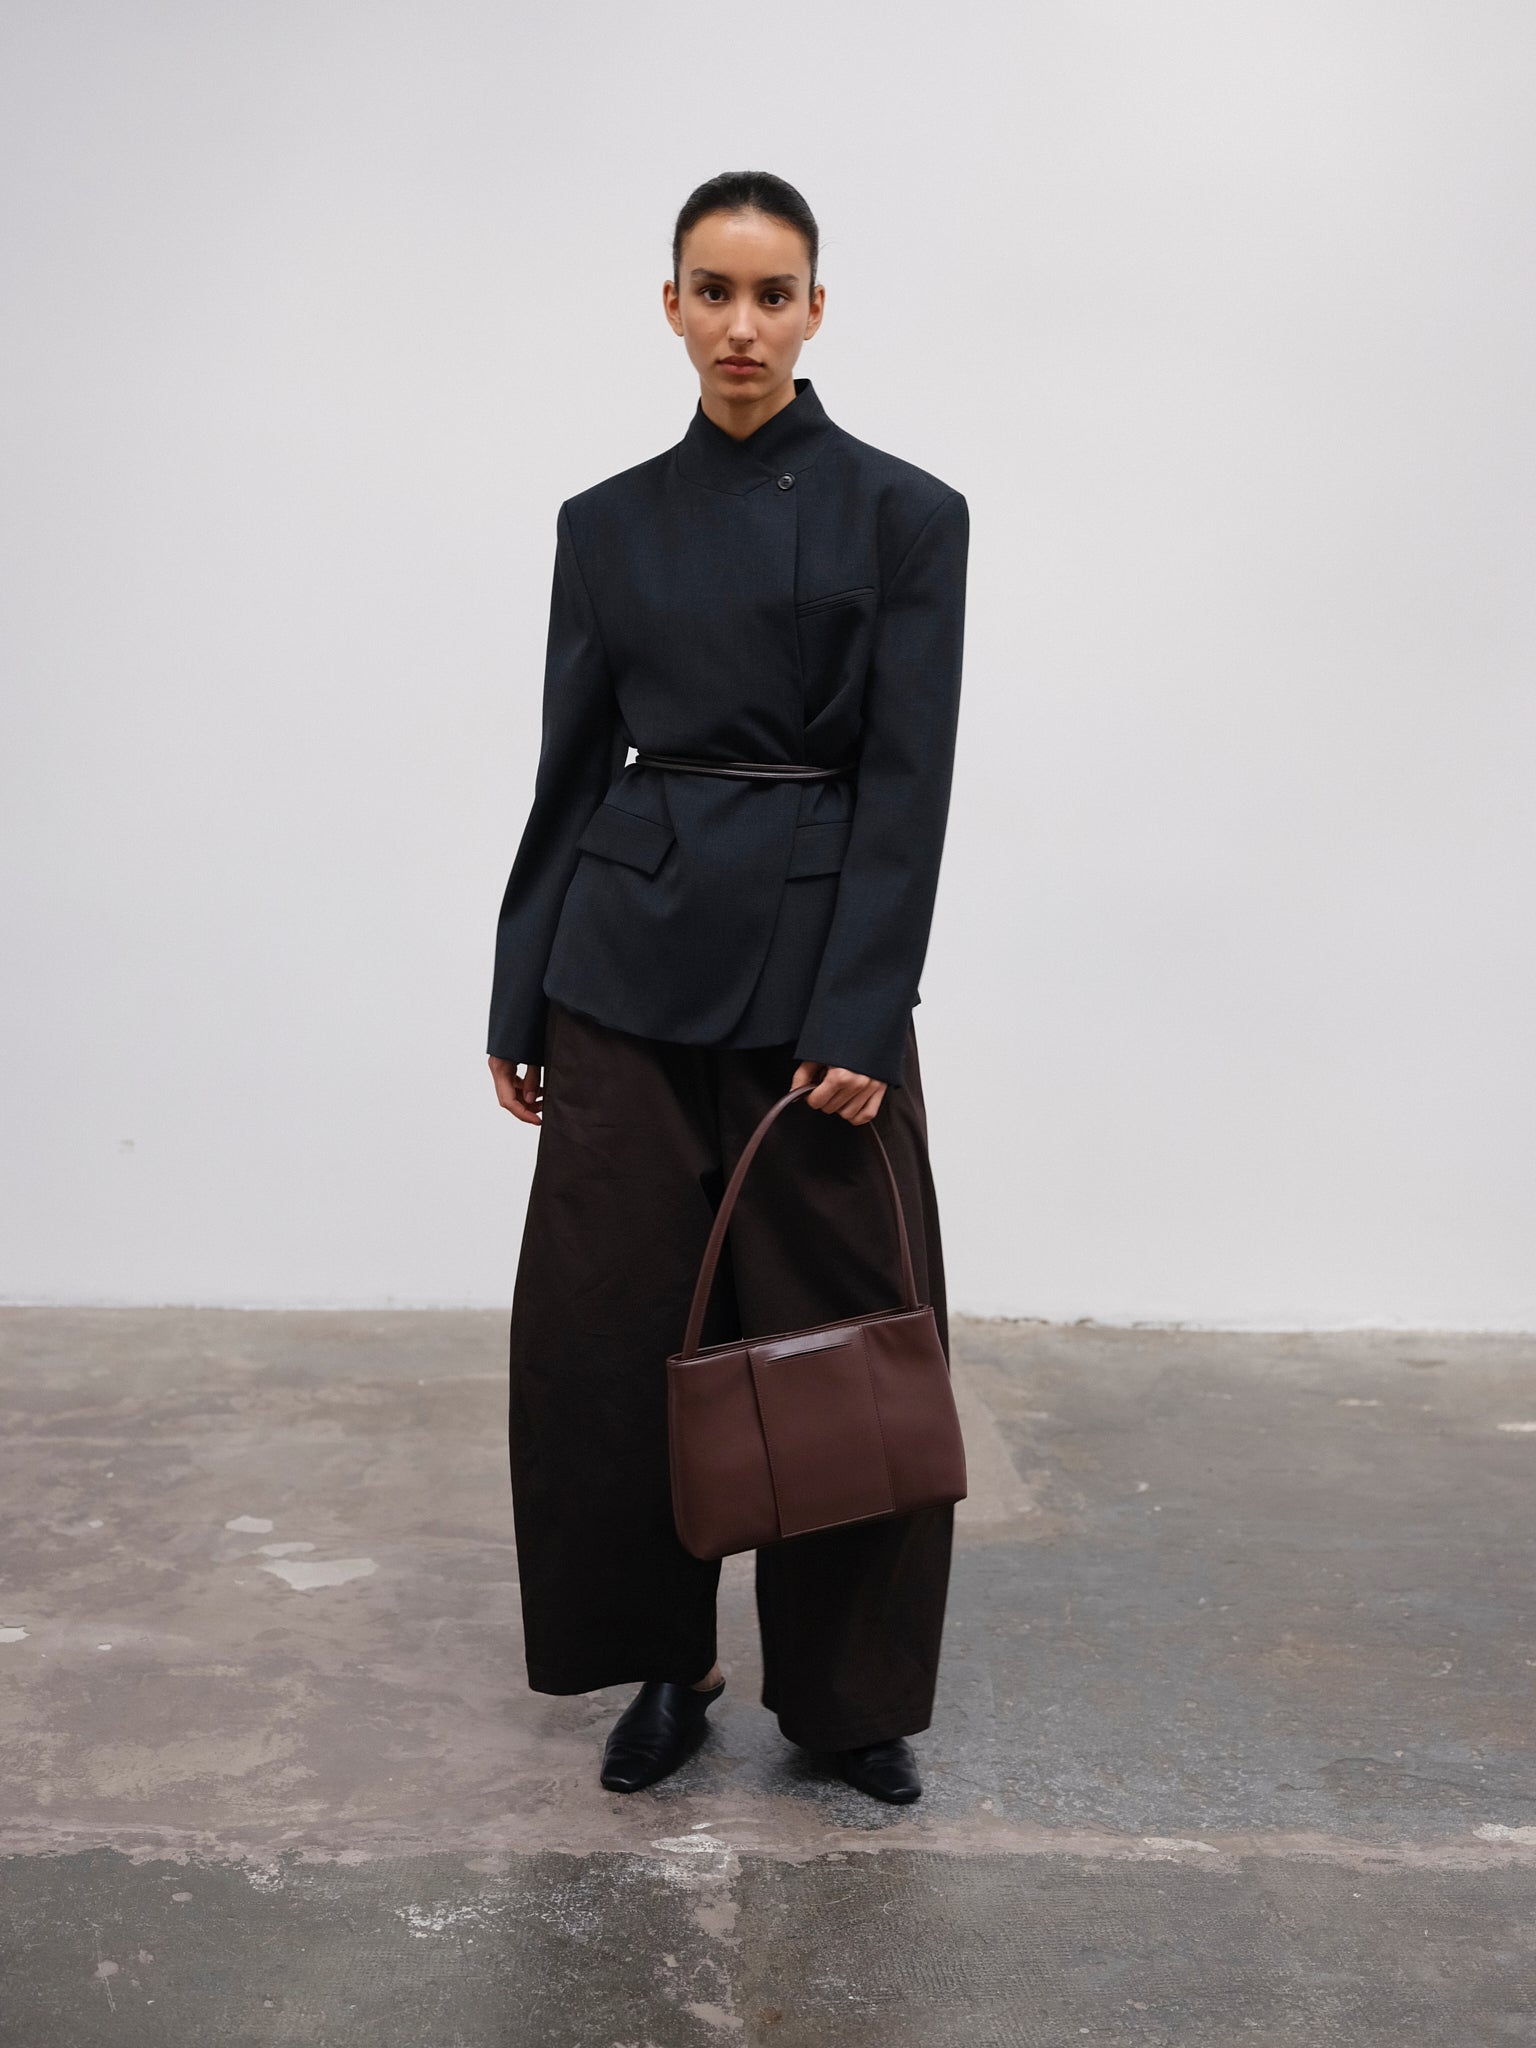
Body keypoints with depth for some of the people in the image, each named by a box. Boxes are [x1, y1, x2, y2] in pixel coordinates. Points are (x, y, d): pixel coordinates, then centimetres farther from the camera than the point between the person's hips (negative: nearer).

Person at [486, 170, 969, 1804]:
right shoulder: (608, 522, 8)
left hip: (818, 948, -2)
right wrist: (518, 1002, 7)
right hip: (631, 952, 3)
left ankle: (842, 1689, 23)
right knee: (610, 1321, 5)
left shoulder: (903, 511, -1)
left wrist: (860, 1018, -15)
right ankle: (662, 1660, 25)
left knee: (839, 1328, 4)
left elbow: (908, 779, -7)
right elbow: (569, 766, 9)